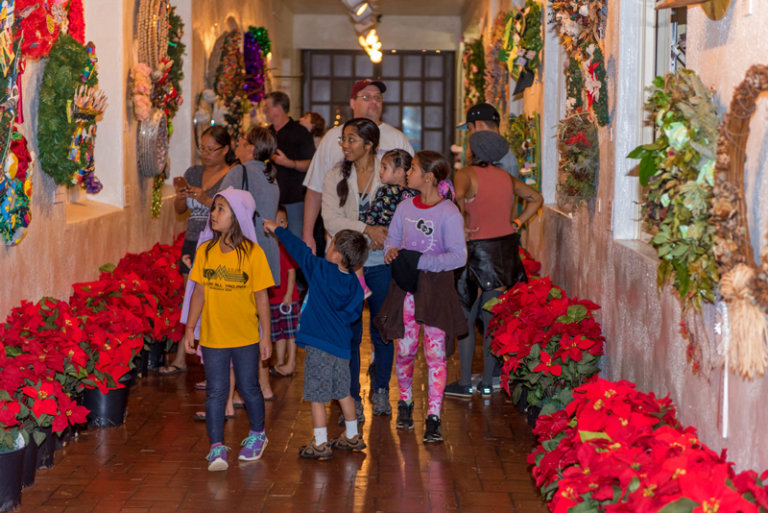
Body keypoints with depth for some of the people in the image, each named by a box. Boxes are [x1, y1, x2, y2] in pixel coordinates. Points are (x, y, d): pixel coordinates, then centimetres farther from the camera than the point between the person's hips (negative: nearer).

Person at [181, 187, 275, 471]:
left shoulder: (253, 253, -10)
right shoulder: (205, 250, -1)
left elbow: (261, 296, -6)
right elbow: (199, 291, 5)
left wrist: (266, 334, -5)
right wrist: (190, 328, 4)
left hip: (245, 337, -2)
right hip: (212, 336, 2)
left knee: (249, 388, 12)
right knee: (216, 391, 1)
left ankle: (257, 435, 34)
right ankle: (216, 448, 7)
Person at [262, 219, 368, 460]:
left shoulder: (321, 271, -13)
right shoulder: (353, 283, 1)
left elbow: (299, 249, -4)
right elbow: (354, 313, 11)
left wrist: (277, 229, 8)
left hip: (319, 345, -7)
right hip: (341, 344, 7)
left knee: (317, 395, 0)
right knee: (343, 392, 19)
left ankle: (320, 444, 2)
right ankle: (352, 437, 28)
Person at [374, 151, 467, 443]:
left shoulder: (449, 213, -11)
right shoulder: (405, 207, 7)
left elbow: (458, 256, -14)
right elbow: (392, 238, 18)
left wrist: (420, 260, -20)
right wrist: (392, 251, -5)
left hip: (436, 287, -4)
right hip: (406, 285, 5)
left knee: (435, 352, -4)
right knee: (405, 350, 9)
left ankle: (433, 418, 0)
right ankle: (405, 402, 31)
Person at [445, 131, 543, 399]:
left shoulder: (466, 174, -10)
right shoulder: (506, 177, 8)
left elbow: (459, 196, -32)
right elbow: (536, 198, 18)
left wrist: (463, 227, -20)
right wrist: (516, 222, 13)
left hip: (478, 249, -6)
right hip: (507, 250, 6)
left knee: (466, 319, 6)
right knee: (493, 319, 11)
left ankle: (465, 383, 9)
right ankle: (488, 382, 16)